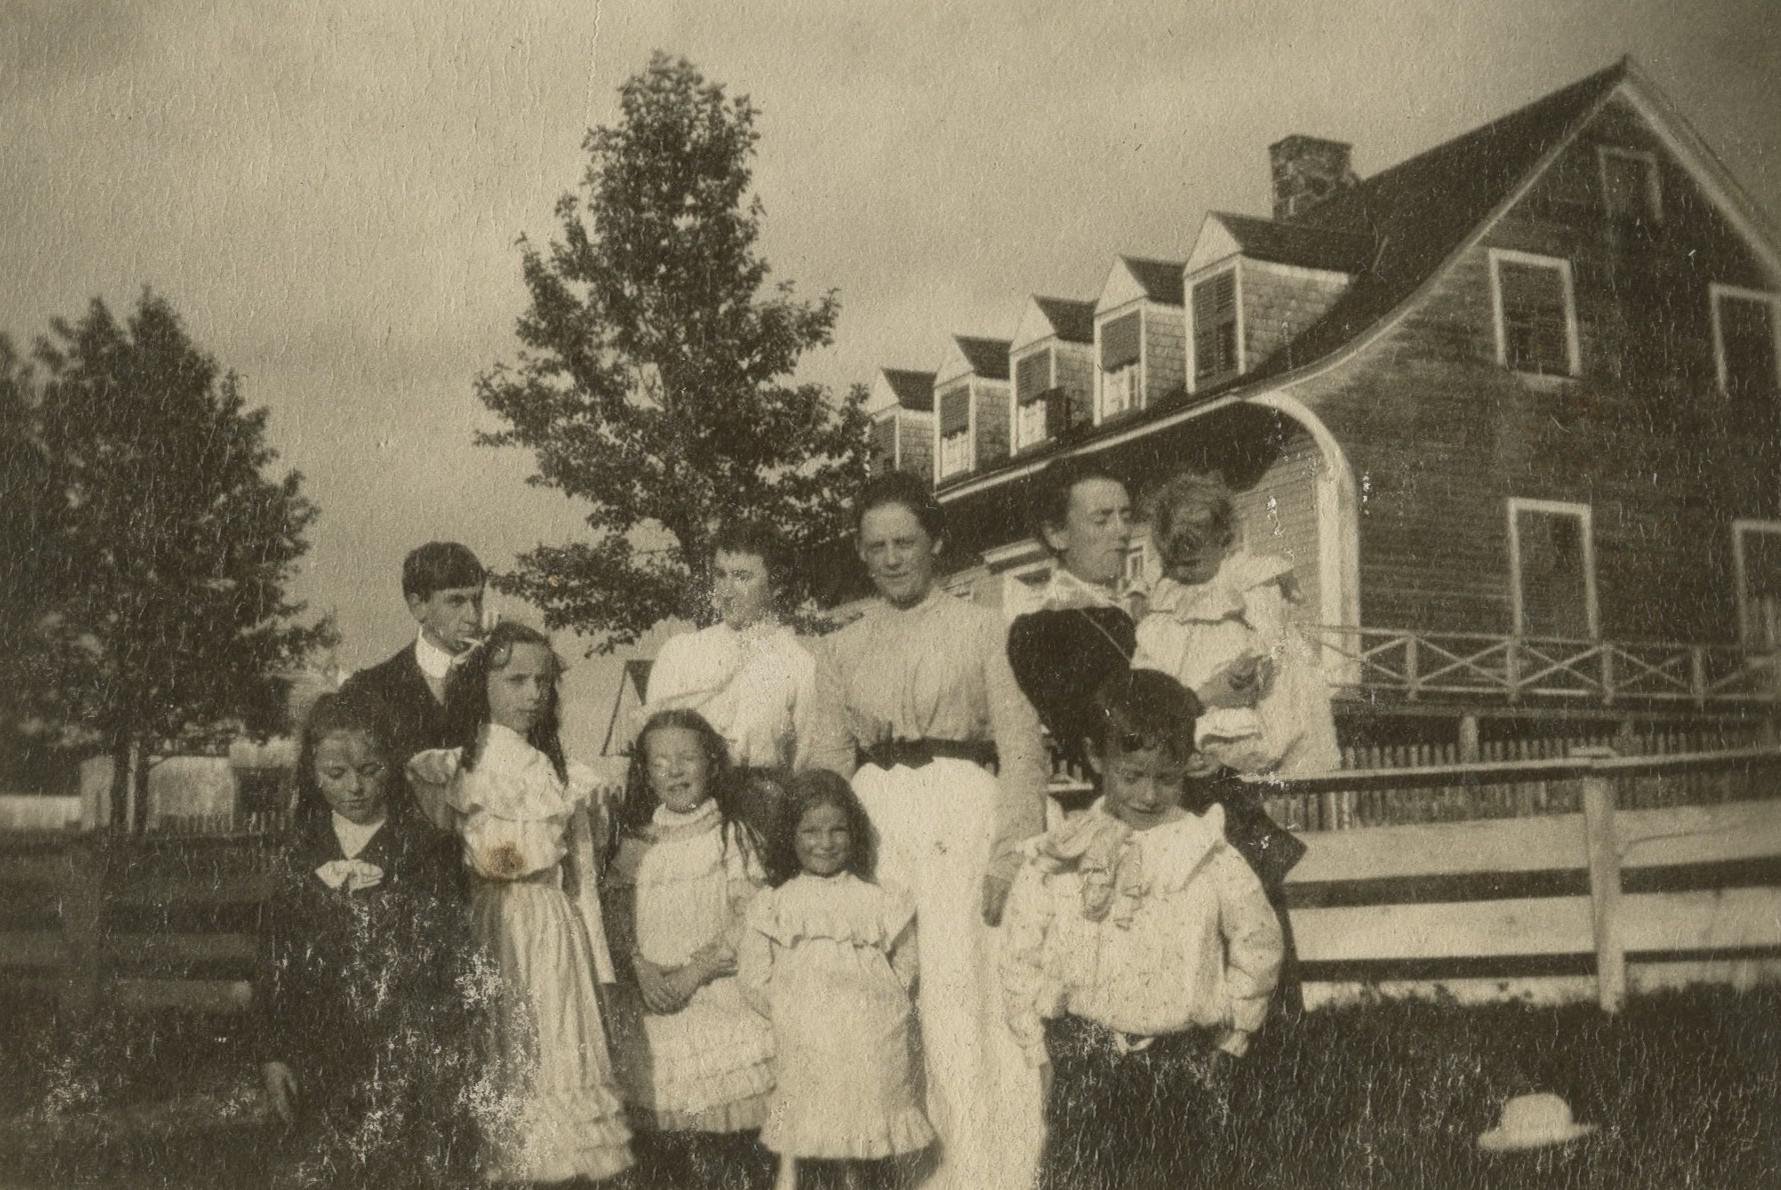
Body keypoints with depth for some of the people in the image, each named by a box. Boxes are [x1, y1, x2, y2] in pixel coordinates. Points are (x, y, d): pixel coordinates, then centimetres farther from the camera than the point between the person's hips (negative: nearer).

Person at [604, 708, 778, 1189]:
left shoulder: (733, 836, -1)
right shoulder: (636, 842, 9)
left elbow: (749, 922, -6)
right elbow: (616, 906, 5)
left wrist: (692, 973, -12)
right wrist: (641, 966, -11)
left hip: (719, 998, -3)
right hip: (653, 1001, 3)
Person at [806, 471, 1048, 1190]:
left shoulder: (982, 630, 6)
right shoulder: (842, 650, 16)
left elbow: (1023, 750, 0)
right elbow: (828, 765, 14)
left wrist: (1008, 857, -11)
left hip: (963, 813, -3)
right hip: (874, 822, 3)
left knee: (970, 994, -8)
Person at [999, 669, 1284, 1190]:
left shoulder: (1211, 859, -2)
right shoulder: (1057, 859, -2)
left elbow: (1258, 944, 8)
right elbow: (1021, 959, 3)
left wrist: (1232, 1033, 7)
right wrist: (1043, 1052, 1)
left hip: (1182, 1070, 0)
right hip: (1083, 1066, 0)